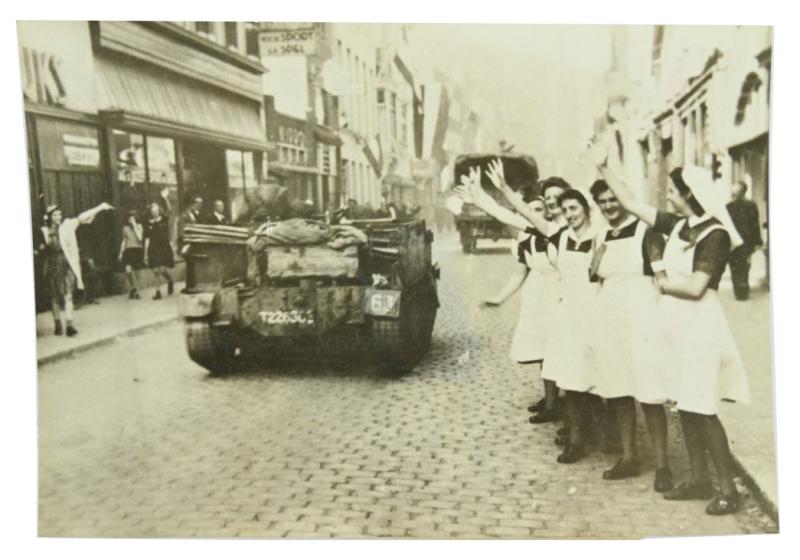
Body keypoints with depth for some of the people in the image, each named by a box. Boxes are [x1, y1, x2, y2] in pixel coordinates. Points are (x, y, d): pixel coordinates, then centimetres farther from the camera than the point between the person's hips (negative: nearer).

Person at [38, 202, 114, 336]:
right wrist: (42, 248, -10)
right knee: (55, 297, 6)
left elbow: (82, 218, -8)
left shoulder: (67, 225, 1)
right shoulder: (44, 231, 3)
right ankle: (58, 324, 17)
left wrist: (99, 207, -17)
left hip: (67, 264, -1)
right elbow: (42, 249, 14)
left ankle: (69, 324, -12)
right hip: (52, 266, 1)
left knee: (68, 295, -8)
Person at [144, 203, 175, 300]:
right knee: (156, 271, 2)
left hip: (164, 248, -2)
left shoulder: (164, 221, 5)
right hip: (153, 250, 2)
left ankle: (170, 281, 22)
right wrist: (146, 254, 6)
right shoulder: (149, 224, 6)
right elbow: (147, 240, 6)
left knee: (163, 270, -12)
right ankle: (158, 292, 11)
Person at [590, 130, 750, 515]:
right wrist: (603, 168, 7)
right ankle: (698, 480, 24)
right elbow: (631, 203, 10)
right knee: (685, 406, 13)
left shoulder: (716, 235, -14)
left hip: (699, 325, -7)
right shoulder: (677, 226, 6)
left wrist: (663, 284, -5)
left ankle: (728, 489, 10)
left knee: (702, 409, -3)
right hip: (673, 324, 7)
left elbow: (695, 287, -22)